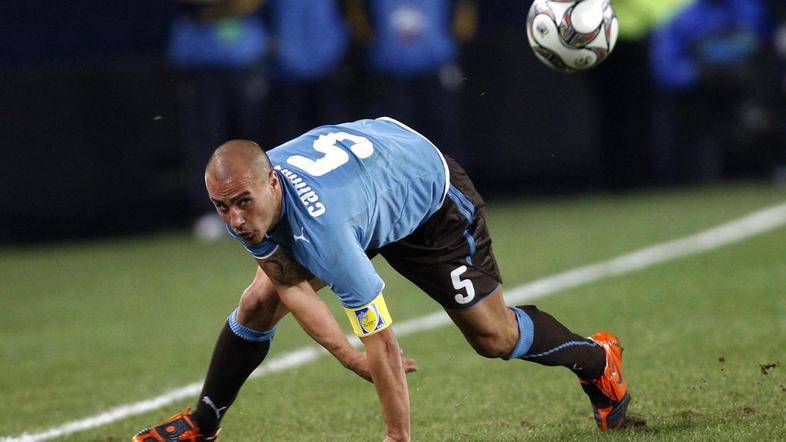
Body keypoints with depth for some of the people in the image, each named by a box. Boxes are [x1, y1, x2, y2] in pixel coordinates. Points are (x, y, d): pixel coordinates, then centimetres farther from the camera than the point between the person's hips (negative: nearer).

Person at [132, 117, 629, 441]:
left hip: (430, 198, -6)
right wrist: (350, 355, -21)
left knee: (493, 337, 2)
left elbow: (382, 342, -40)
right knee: (260, 300, -5)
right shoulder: (241, 194, -27)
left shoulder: (321, 228, -47)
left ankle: (597, 359, 31)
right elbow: (292, 285, -11)